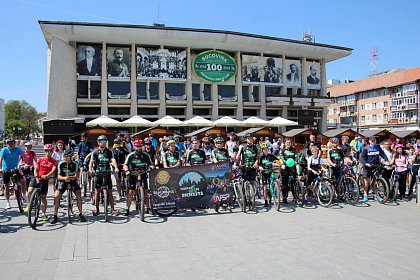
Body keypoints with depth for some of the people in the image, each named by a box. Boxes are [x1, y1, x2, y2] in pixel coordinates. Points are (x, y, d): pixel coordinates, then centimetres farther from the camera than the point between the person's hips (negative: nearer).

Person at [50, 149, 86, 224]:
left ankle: (80, 214, -8)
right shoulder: (61, 164, -11)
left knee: (79, 194, -19)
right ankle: (55, 216, -1)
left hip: (72, 181, -1)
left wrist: (70, 177, -35)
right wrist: (65, 178, -33)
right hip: (63, 181, 1)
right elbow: (59, 176, -11)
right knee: (56, 196, -15)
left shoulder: (74, 164, -12)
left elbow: (76, 176, -14)